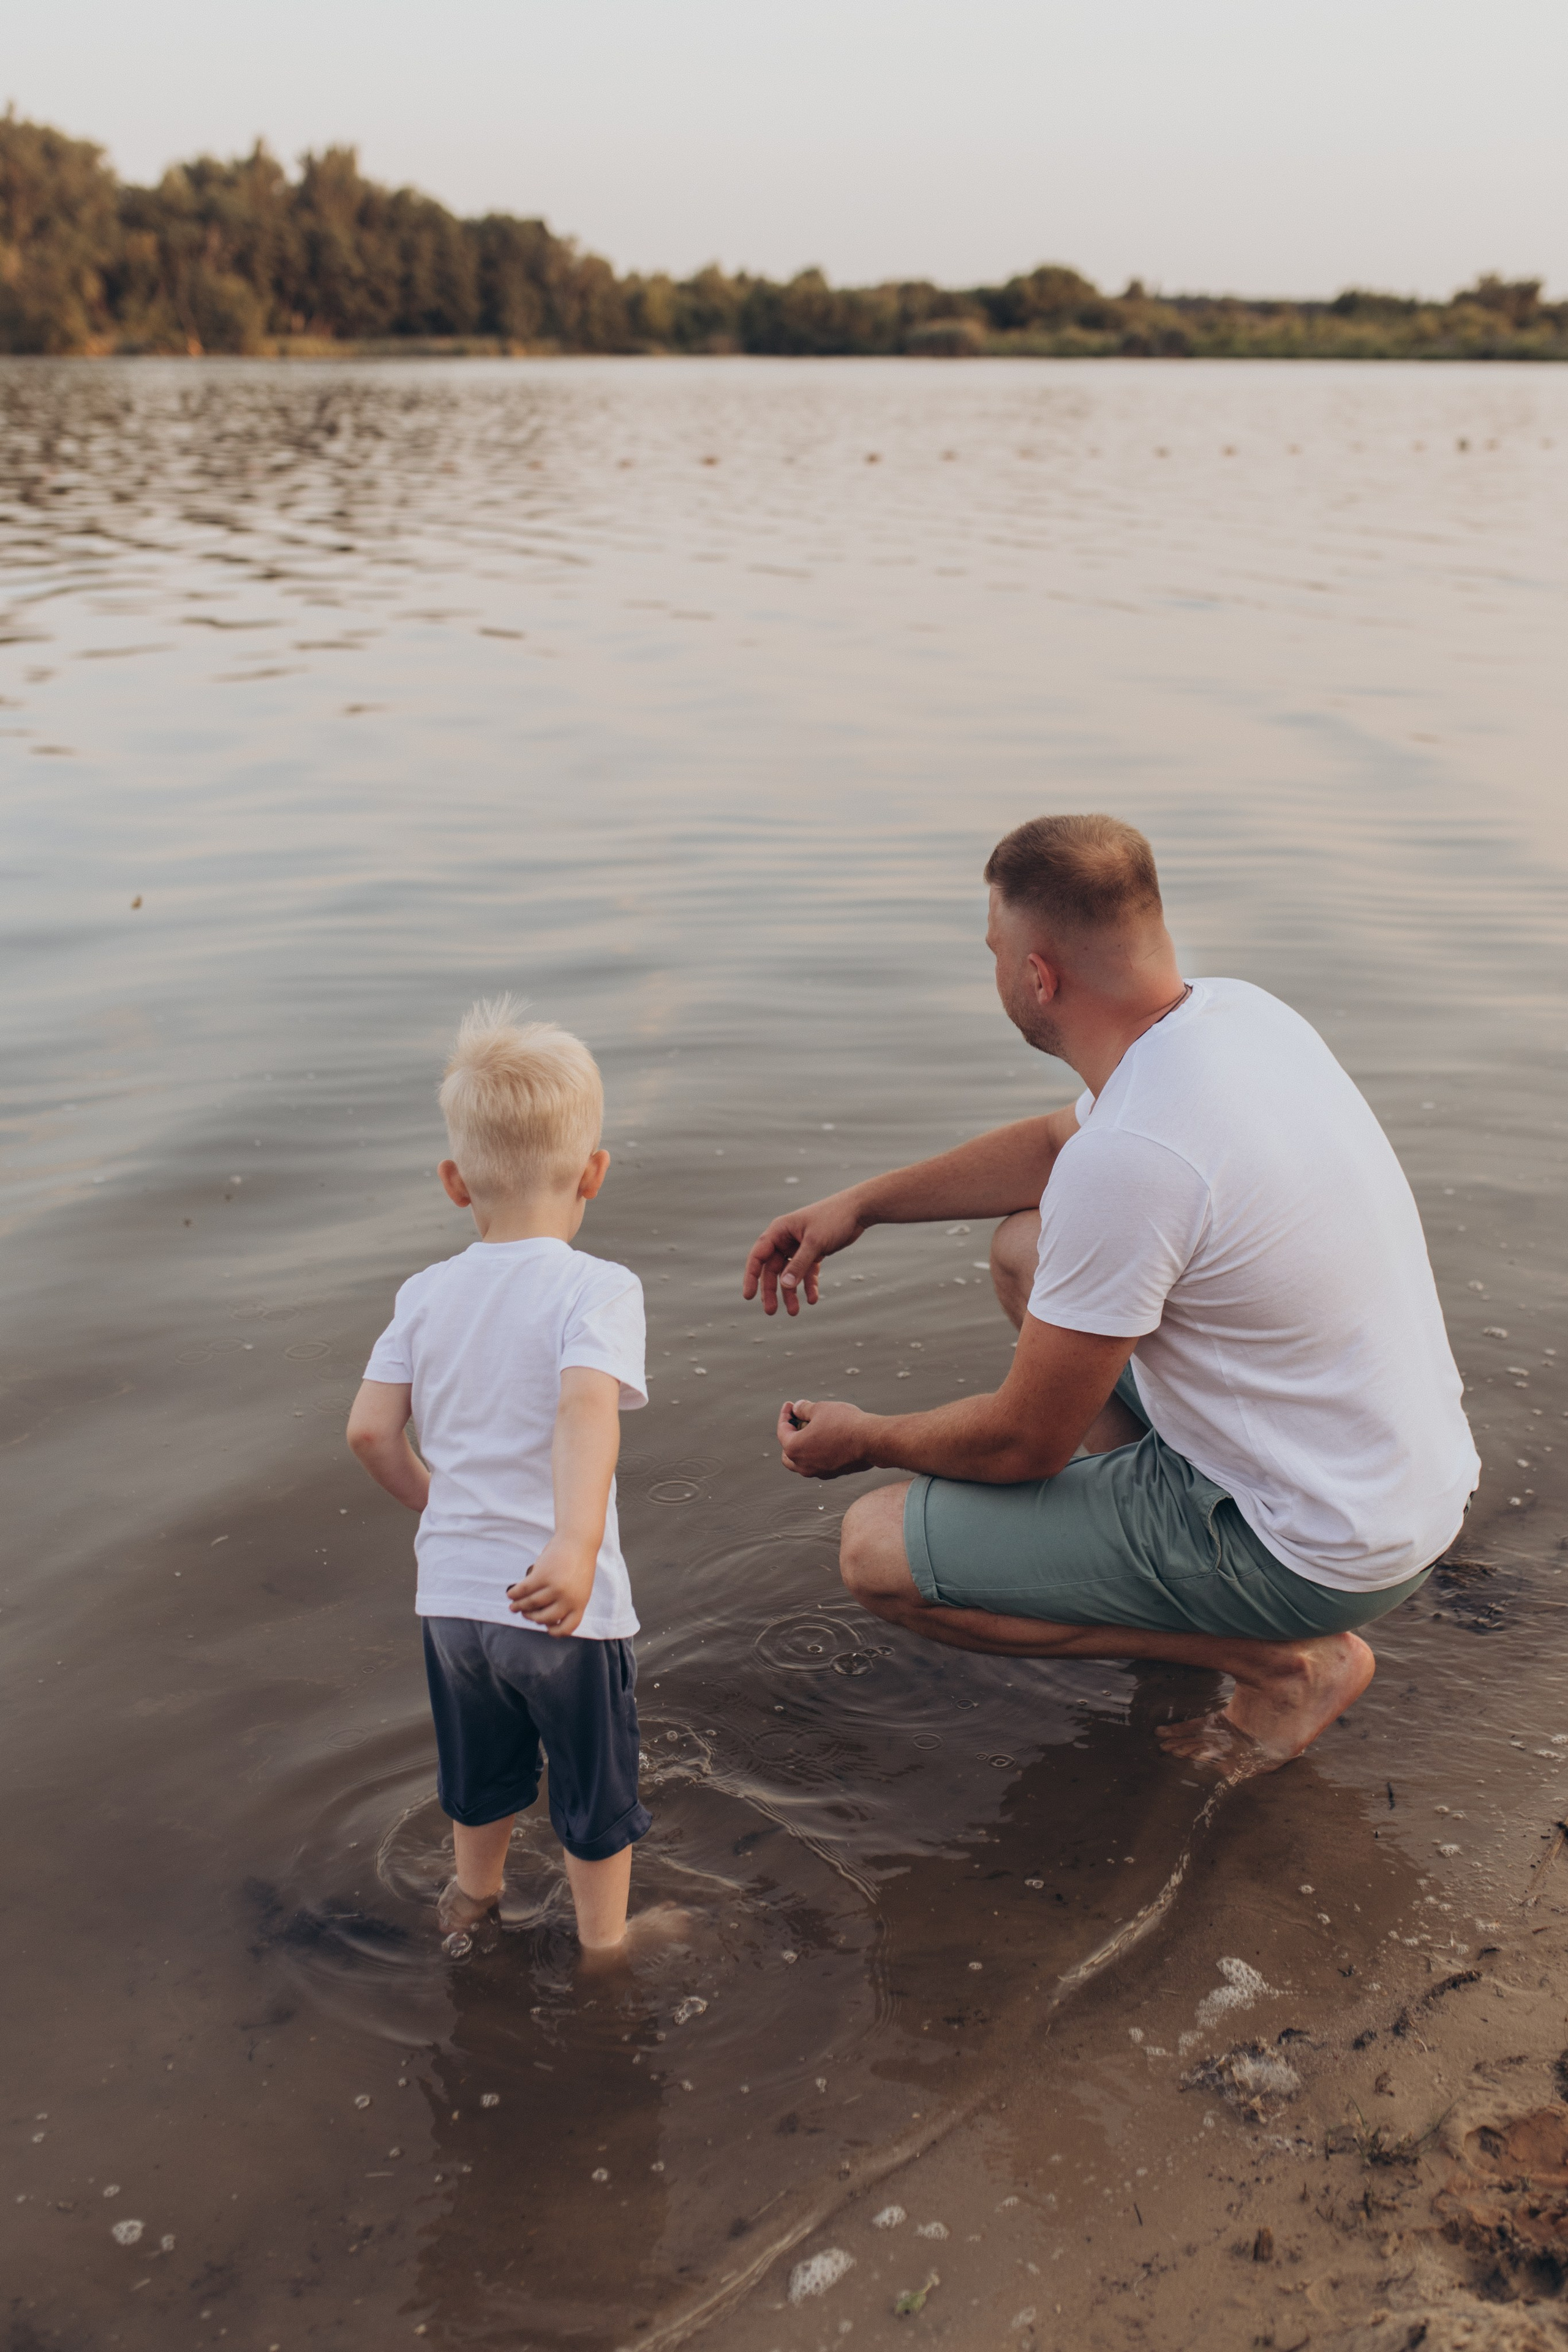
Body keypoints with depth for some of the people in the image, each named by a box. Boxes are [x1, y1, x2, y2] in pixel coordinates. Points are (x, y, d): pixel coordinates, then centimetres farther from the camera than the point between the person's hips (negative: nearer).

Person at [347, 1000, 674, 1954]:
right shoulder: (597, 1288, -17)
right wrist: (578, 1544, -42)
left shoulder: (426, 1295, -1)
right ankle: (604, 1939, 38)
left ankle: (475, 1896, 53)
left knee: (480, 1773, 31)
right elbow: (588, 1408, -33)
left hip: (452, 1594, 5)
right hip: (564, 1607, -5)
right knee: (597, 1794, 20)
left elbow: (372, 1429, 0)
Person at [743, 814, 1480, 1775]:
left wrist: (863, 1439, 2)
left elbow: (1023, 1443, -17)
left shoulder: (1128, 1162, -30)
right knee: (1025, 1245, 17)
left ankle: (1285, 1658, -2)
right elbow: (1060, 1141, 19)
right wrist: (860, 1204, 18)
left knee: (878, 1550, -8)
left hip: (1324, 1551, -9)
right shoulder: (1235, 1010, -2)